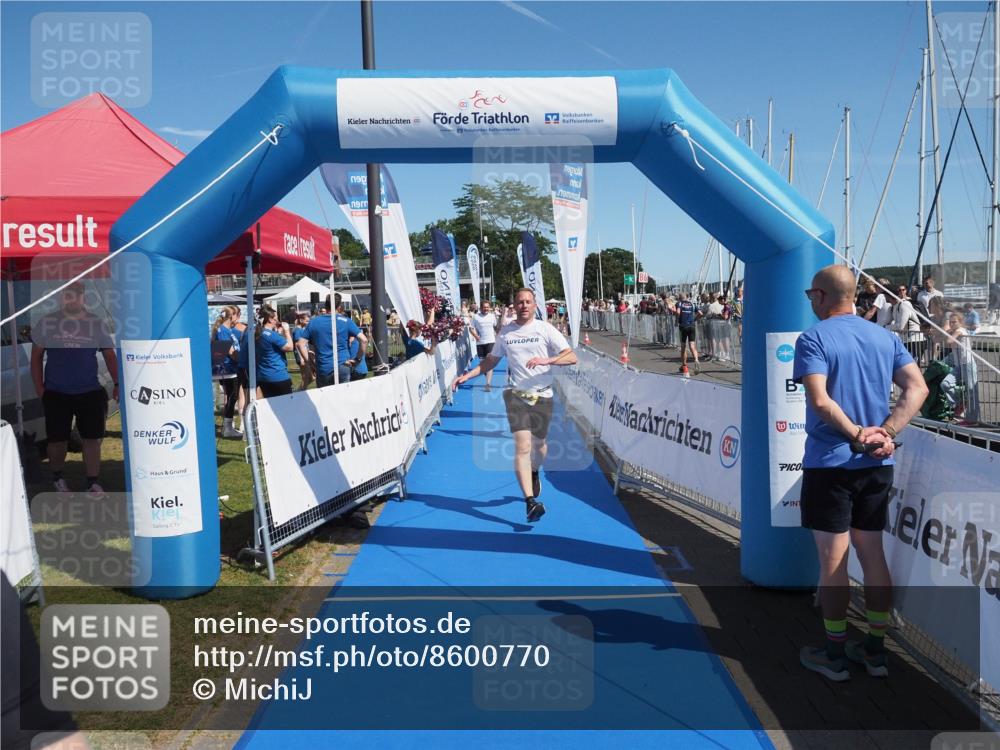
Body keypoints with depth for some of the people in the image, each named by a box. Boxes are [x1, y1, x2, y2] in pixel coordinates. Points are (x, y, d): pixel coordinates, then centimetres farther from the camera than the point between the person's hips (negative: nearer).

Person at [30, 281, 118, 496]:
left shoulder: (97, 324, 3)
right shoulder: (46, 323, 2)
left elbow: (110, 355, 4)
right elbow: (36, 356, 7)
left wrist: (117, 383, -7)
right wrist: (39, 389, 1)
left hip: (90, 392, 0)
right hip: (56, 394, 0)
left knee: (92, 438, 0)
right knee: (58, 440, 6)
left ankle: (93, 483, 11)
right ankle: (57, 478, 29)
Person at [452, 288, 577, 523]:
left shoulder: (546, 329, 0)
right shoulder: (505, 332, 8)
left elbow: (572, 357, -7)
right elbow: (491, 361, 21)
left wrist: (547, 360, -24)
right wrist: (467, 375, 10)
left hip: (542, 395, 0)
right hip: (516, 394, 0)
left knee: (539, 443, 12)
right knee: (522, 444, -15)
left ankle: (535, 473, 48)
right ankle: (530, 501, -16)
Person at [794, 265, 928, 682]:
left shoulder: (813, 339, -10)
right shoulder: (885, 337, 9)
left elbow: (820, 400, -23)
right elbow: (917, 388, 0)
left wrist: (856, 435, -13)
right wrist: (885, 434, -7)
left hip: (829, 463, -6)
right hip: (877, 465, 6)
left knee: (832, 561, 4)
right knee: (872, 555, 15)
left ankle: (834, 655, 15)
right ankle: (875, 651, 25)